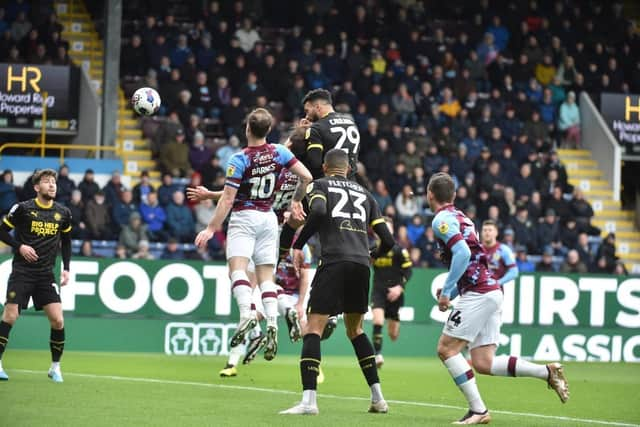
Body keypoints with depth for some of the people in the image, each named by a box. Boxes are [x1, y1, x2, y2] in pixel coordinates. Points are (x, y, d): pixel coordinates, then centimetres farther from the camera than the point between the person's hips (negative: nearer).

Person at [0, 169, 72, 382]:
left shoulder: (63, 213, 6)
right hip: (22, 271, -3)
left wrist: (66, 268, 10)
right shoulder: (23, 208, -5)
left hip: (46, 274, 3)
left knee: (58, 320, -6)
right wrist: (20, 246, -13)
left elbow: (66, 241, 20)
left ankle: (55, 367, 10)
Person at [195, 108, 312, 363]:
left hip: (244, 217, -5)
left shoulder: (239, 159, -11)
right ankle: (272, 323, -11)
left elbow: (228, 199, -13)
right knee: (266, 277, 6)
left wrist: (211, 229, -8)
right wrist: (295, 202, 16)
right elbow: (306, 177, -1)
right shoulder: (279, 153, 0)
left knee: (237, 268, -14)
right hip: (268, 218, 5)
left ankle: (246, 314, -37)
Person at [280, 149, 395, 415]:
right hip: (361, 265, 5)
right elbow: (387, 241, 19)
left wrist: (298, 246, -5)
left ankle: (309, 399, -18)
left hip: (334, 261, -5)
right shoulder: (363, 193, 24)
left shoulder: (319, 186, 11)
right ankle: (378, 398, 17)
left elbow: (319, 211, -14)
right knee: (355, 329, 20)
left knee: (313, 328, -4)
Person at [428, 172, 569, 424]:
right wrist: (452, 293, 21)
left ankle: (478, 410, -11)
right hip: (492, 291, 9)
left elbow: (462, 253, -21)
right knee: (483, 364, 5)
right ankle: (547, 372, 0)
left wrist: (446, 292, -17)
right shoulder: (461, 217, 23)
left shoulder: (442, 220, -6)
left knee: (446, 349, -6)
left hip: (478, 293, -9)